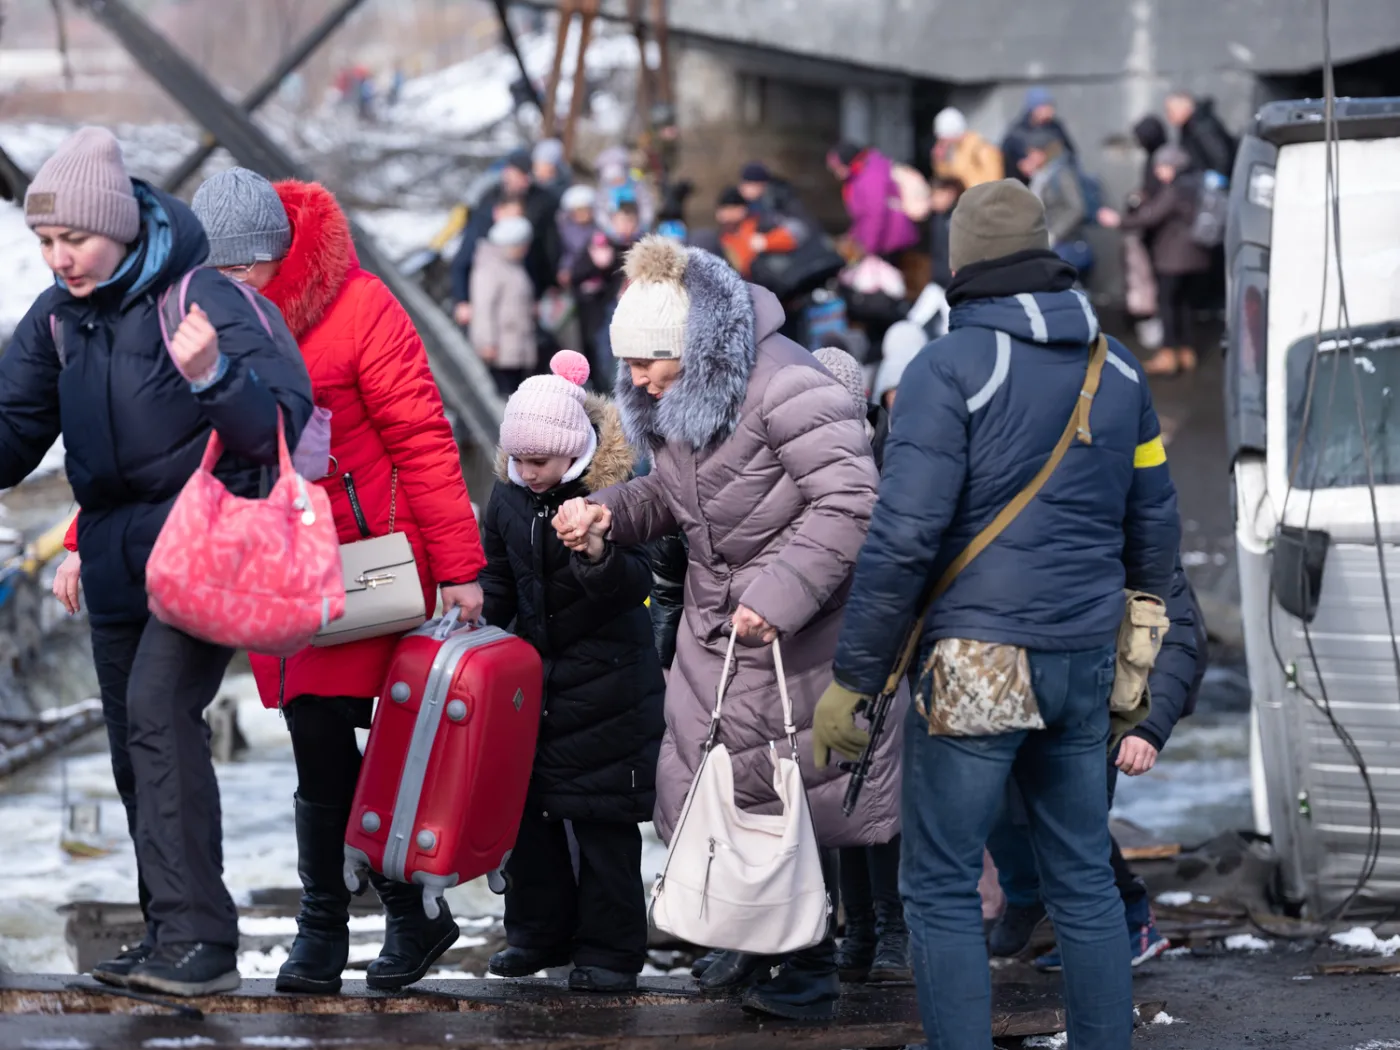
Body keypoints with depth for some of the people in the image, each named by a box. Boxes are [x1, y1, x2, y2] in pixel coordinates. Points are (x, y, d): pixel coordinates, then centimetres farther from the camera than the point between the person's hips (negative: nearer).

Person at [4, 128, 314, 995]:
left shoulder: (201, 299, -13)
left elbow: (284, 422, -19)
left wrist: (213, 377, -37)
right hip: (117, 559, 7)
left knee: (159, 709, -22)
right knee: (137, 750, 8)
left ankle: (198, 938, -26)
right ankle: (173, 935, 17)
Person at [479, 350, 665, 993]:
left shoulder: (613, 489, -14)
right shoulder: (509, 495, 3)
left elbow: (637, 584, -20)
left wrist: (599, 559, -39)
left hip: (607, 680, -6)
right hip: (533, 675, 6)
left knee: (603, 818, -2)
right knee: (529, 807, 10)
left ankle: (610, 947, 6)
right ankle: (540, 932, 24)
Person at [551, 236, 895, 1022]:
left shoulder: (784, 387, -25)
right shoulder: (675, 400, 4)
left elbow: (848, 503, -28)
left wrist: (780, 595, -32)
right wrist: (608, 512, -1)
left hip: (801, 629, -9)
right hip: (718, 626, 9)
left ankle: (810, 969, 13)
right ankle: (748, 942, 32)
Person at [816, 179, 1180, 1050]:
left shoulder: (951, 368, -9)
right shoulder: (1119, 369, 10)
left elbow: (905, 538, -14)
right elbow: (1155, 527, 15)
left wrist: (854, 678, -9)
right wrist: (1135, 642, 25)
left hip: (977, 656, -6)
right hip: (1085, 657, 6)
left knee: (942, 889, 0)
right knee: (1085, 880, 13)